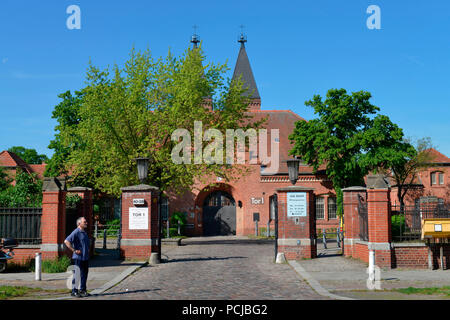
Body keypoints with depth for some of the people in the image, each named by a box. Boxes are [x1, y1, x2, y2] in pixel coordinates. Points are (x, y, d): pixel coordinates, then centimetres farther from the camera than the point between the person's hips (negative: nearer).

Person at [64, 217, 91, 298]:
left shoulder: (85, 233, 17)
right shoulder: (76, 232, -11)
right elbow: (66, 241, -22)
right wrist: (74, 250, -19)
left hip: (85, 258, 9)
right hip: (78, 258, -9)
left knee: (84, 275, 11)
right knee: (77, 275, -5)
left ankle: (83, 290, 20)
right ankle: (74, 291, 3)